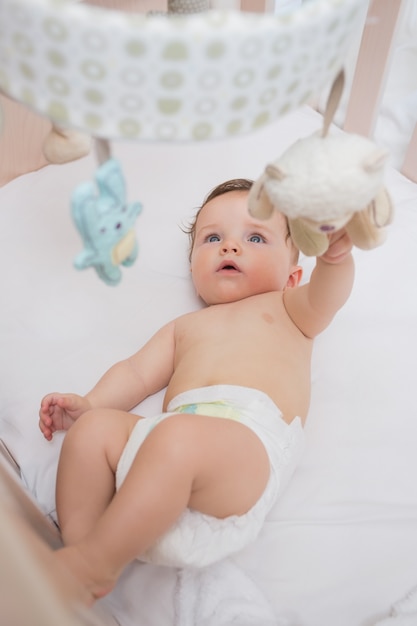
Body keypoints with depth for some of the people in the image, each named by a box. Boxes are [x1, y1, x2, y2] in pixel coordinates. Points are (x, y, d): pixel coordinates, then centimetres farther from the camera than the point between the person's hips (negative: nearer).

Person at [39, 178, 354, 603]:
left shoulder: (284, 309, 24)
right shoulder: (186, 326, 36)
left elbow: (325, 297, 2)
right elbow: (137, 373, 27)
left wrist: (335, 256, -21)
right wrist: (89, 402, 9)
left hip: (251, 439, -5)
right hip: (173, 426, 5)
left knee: (176, 438, -34)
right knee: (92, 429, -16)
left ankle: (100, 561, -19)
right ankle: (75, 551, -10)